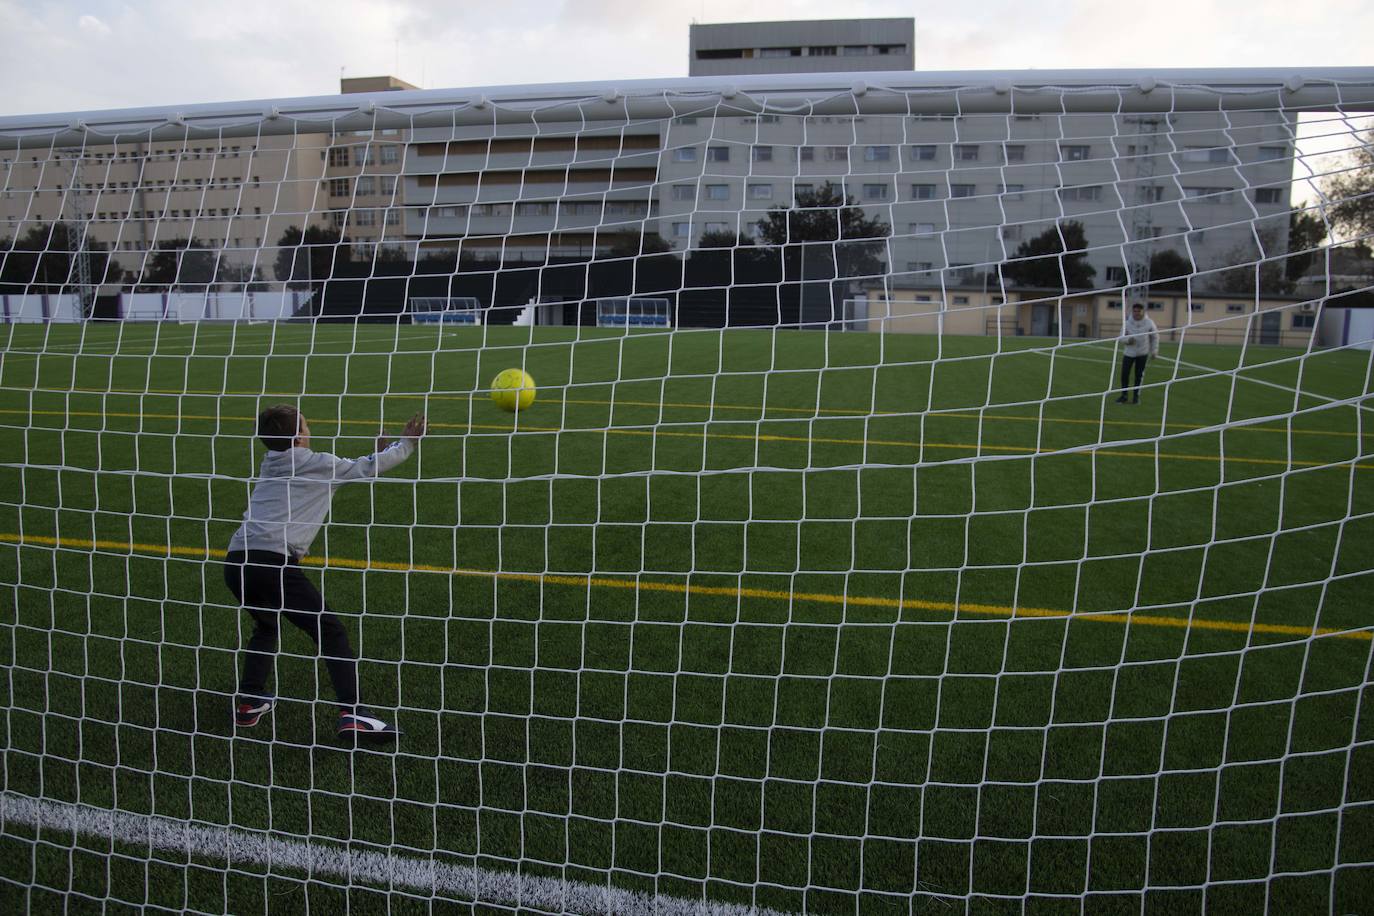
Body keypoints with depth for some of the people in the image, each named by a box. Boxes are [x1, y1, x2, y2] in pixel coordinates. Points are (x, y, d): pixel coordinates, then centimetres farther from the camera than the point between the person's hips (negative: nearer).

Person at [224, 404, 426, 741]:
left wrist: (378, 452, 40)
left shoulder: (269, 465, 25)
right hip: (274, 561, -7)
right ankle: (352, 713, -10)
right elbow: (367, 468, 17)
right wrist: (406, 444, 29)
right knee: (331, 633, -1)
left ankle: (249, 702, 31)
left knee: (265, 626, 33)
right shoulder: (317, 464, 7)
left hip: (236, 562, 7)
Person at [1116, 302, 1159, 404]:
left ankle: (1136, 396, 16)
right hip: (1129, 352, 0)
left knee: (1139, 375, 4)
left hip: (1143, 353, 0)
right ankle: (1124, 395, 9)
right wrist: (1128, 340, -26)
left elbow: (1155, 337, 6)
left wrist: (1154, 350, 5)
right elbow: (1122, 337, -3)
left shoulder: (1149, 323, -6)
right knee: (1124, 374, -6)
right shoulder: (1127, 323, -7)